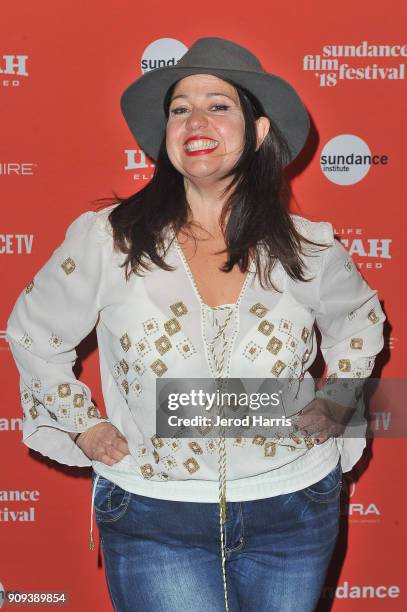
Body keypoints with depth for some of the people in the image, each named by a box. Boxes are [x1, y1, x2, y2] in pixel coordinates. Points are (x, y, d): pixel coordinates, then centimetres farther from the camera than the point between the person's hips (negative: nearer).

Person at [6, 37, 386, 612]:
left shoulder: (310, 249, -4)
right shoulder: (106, 239, -9)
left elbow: (361, 319, 17)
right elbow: (32, 332, 6)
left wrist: (338, 402, 6)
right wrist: (83, 424, 2)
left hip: (292, 517, 2)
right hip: (154, 522, -2)